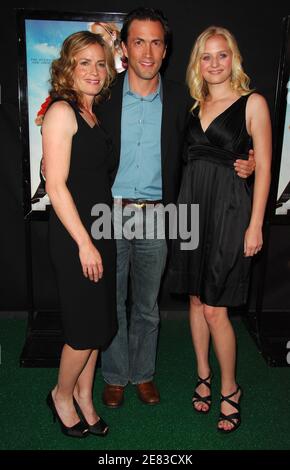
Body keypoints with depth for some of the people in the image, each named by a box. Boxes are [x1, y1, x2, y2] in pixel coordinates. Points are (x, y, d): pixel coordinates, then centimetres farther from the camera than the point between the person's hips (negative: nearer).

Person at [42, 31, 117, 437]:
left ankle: (84, 397, 34)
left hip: (100, 231, 8)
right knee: (86, 328, 2)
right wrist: (84, 243, -18)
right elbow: (56, 185, -16)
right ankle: (62, 395, 29)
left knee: (97, 324, 15)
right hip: (73, 235, -8)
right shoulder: (62, 111, -10)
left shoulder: (95, 115, 14)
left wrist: (98, 240, 9)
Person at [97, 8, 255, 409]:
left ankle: (143, 373, 38)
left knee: (147, 305, 15)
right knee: (111, 303, 12)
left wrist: (237, 166, -6)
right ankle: (114, 376, 35)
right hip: (110, 214, -1)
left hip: (155, 219, 1)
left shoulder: (179, 98, 1)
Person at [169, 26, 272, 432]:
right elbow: (190, 159, 14)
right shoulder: (196, 106, 14)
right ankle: (204, 376, 31)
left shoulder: (252, 103, -1)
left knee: (214, 308, -4)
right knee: (196, 298, 12)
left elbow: (263, 167, -5)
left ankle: (230, 389, 19)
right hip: (192, 204, 6)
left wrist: (255, 225, -10)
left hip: (229, 208, -5)